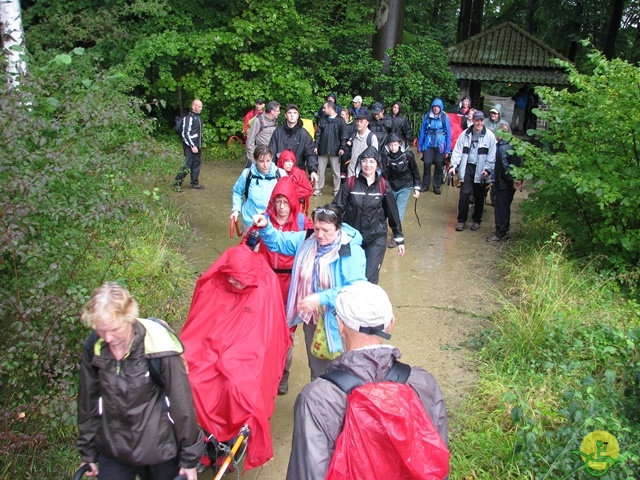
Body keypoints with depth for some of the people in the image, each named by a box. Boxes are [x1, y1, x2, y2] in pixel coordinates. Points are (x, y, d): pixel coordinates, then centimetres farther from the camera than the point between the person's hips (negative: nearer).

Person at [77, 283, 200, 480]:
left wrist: (190, 458, -8)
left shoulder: (158, 347, -22)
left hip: (160, 448, -3)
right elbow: (88, 400, 4)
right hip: (113, 451, 3)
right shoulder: (94, 348, -9)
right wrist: (88, 452, 11)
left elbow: (182, 404, -14)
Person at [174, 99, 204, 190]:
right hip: (190, 147, -9)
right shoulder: (189, 117, -14)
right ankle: (177, 183, 1)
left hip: (197, 146, 9)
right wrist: (192, 146, -20)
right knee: (187, 165, -8)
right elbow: (185, 134, -19)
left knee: (196, 165, 13)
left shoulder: (198, 117, 13)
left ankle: (194, 183, 21)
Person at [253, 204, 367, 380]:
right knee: (316, 364, 27)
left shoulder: (351, 253, -24)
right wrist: (265, 227, -14)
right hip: (311, 316, 6)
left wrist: (322, 298, -36)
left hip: (336, 321, -6)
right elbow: (279, 241, 7)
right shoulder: (307, 240, -3)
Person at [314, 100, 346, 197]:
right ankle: (318, 188, 14)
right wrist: (316, 146, 0)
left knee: (336, 171, 5)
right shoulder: (322, 119, 8)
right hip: (322, 149, 3)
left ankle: (337, 190, 13)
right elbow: (318, 133, 8)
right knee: (320, 170, 6)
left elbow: (343, 135, -3)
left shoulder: (340, 120, -2)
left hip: (335, 150, -3)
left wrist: (342, 148, -10)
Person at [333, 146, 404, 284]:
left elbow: (392, 212, 3)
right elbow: (337, 208, -4)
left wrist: (399, 239, 8)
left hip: (376, 239, -1)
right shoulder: (350, 183, -6)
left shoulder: (383, 186, -5)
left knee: (369, 279, -6)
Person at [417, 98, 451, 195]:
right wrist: (419, 146, 4)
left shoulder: (445, 117, -4)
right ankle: (425, 185, 17)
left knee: (439, 166, 7)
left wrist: (448, 149, -3)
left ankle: (437, 186, 21)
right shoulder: (427, 116, -1)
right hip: (428, 144, 0)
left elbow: (448, 133, -1)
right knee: (427, 165, -1)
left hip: (440, 145, 0)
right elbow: (422, 131, 4)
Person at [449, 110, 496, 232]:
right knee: (464, 194, -5)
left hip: (480, 170, 0)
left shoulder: (489, 136, -2)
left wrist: (487, 169, -13)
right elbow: (457, 151, 1)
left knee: (479, 196, 10)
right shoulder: (465, 134, 3)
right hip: (467, 168, 1)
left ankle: (477, 220, 24)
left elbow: (492, 156, -4)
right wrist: (454, 165, -10)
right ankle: (461, 220, 6)